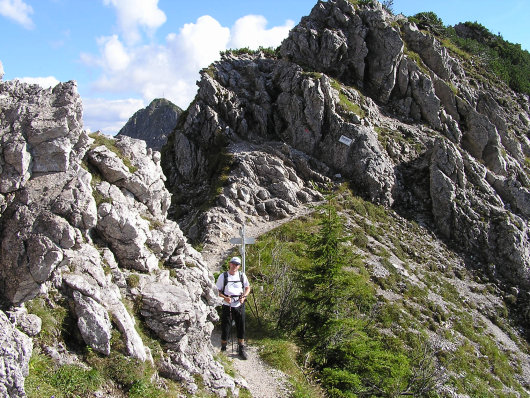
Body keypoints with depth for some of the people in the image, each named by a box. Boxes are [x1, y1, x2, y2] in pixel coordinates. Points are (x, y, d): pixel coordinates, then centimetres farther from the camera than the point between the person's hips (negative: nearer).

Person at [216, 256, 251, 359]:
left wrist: (244, 297, -4)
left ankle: (241, 350, 22)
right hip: (227, 305, -2)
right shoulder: (223, 276, -4)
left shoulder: (242, 275, 3)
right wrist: (225, 297, -19)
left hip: (239, 305, 2)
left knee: (241, 328, 7)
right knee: (225, 328, 1)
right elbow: (217, 291, -2)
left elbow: (247, 288, 14)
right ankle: (223, 349, 20)